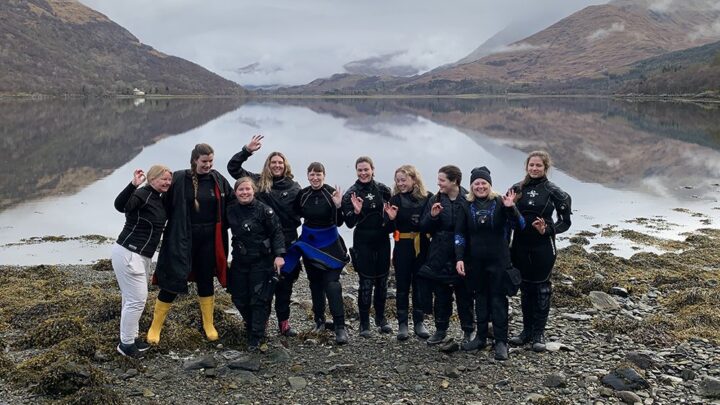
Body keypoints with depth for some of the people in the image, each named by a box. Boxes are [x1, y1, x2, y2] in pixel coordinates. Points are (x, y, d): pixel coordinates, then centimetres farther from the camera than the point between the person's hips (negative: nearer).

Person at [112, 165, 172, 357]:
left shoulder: (159, 199, 11)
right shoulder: (141, 195, -16)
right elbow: (120, 205, -36)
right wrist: (133, 185, -48)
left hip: (142, 255, 9)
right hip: (128, 254, -9)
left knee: (133, 298, 16)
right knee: (137, 299, -6)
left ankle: (131, 337, 26)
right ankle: (126, 343, 6)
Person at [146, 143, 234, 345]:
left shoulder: (218, 180, 1)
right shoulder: (178, 179, -8)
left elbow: (232, 204, 11)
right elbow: (165, 206, -6)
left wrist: (224, 226, 6)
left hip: (209, 239, 3)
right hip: (181, 239, -3)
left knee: (206, 280, 13)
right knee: (172, 280, 0)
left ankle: (208, 325, 28)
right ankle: (155, 326, 16)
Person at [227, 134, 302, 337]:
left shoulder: (293, 187, 3)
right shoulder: (258, 181, 1)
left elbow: (300, 212, 5)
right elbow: (233, 168, 0)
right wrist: (247, 151, -11)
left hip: (287, 242, 1)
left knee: (285, 284, 8)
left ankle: (284, 322, 19)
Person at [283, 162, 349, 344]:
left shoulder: (332, 193, -13)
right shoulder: (302, 194, -4)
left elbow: (339, 222, -15)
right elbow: (296, 216, 9)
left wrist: (338, 206, -29)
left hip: (329, 243, -4)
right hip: (309, 243, 4)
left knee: (332, 283, -11)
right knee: (315, 283, 14)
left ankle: (340, 327, -9)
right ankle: (319, 320, 28)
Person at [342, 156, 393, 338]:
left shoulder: (383, 189, 2)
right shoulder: (351, 193, -4)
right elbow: (349, 223, -7)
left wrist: (390, 217, -8)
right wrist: (356, 212, -25)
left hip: (382, 240, 3)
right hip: (363, 242, -3)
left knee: (382, 280, 10)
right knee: (366, 282, -3)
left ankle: (381, 318, 27)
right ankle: (364, 323, 9)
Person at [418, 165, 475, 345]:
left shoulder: (468, 200, -8)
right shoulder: (435, 201, 3)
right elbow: (423, 228, 4)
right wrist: (432, 216, -15)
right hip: (439, 257, 3)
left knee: (464, 295, 8)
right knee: (441, 295, 12)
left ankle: (468, 331, 21)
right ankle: (441, 329, 25)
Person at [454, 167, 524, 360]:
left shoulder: (499, 203, -4)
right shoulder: (467, 207, 3)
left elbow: (518, 225, -11)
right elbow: (459, 234, 4)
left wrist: (510, 208, -28)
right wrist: (459, 258, -4)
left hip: (498, 260, -3)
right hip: (475, 262, 3)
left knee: (498, 298, 0)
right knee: (480, 298, 12)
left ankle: (501, 341, 4)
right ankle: (481, 337, 22)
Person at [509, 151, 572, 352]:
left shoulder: (552, 191, -4)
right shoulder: (517, 189, 5)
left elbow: (565, 222, -1)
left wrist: (547, 229, -16)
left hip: (543, 247, -3)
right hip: (521, 246, 3)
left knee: (541, 288, 3)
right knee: (525, 288, 12)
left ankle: (539, 333, 14)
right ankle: (527, 330, 23)